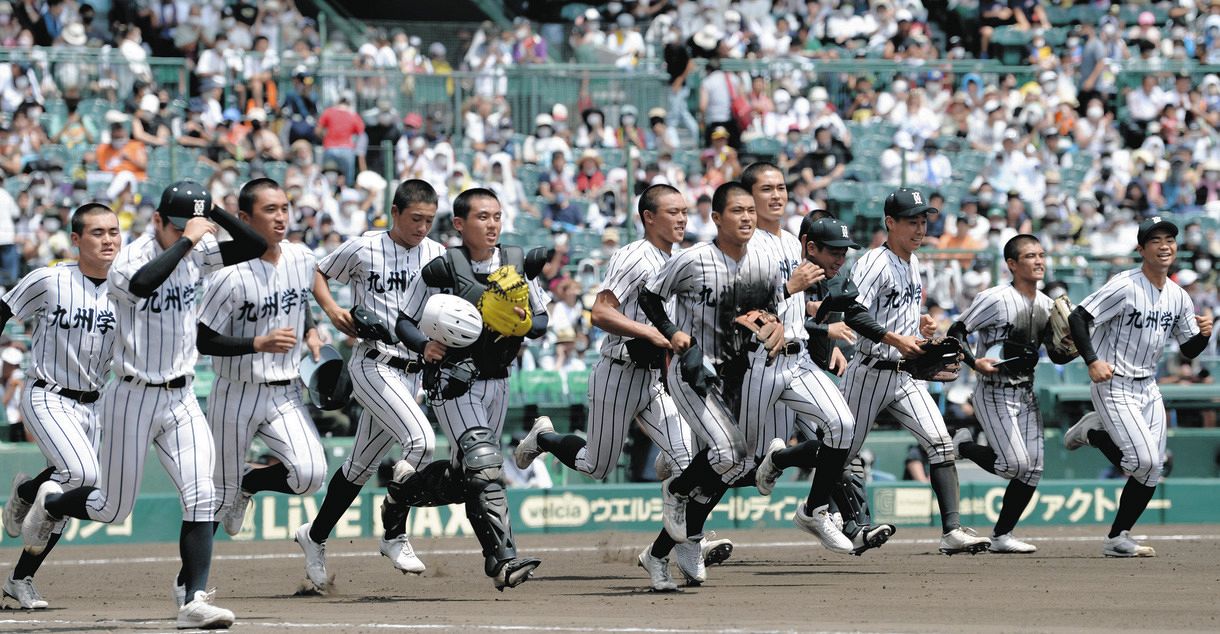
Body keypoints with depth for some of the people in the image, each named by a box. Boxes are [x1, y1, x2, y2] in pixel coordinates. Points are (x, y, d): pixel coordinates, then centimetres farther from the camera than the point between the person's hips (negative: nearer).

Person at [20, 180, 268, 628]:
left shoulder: (197, 255, 2)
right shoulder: (130, 260, -18)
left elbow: (255, 247, -1)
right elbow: (142, 284, -42)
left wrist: (213, 212, -12)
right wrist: (187, 240, -35)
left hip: (181, 398, 5)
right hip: (133, 400, -5)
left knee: (201, 497, -11)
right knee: (112, 509, 7)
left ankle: (193, 600, -10)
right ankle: (50, 502, 39)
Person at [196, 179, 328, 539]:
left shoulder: (302, 260, -1)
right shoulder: (232, 276, -19)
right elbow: (204, 341, -15)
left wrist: (310, 332, 2)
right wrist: (259, 343, -26)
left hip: (287, 394, 4)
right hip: (237, 397, -4)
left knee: (310, 475, -15)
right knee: (221, 493, 6)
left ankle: (249, 484, 17)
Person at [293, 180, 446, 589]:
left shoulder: (437, 254, 7)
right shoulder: (364, 250, -4)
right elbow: (318, 273, 10)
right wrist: (332, 310, -7)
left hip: (411, 371, 5)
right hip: (373, 365, -5)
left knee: (362, 465, 12)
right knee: (421, 439, -24)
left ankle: (314, 537, 29)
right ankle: (394, 534, -13)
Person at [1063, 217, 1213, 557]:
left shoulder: (1179, 297, 7)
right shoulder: (1125, 286, -15)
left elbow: (1189, 350, 13)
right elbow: (1078, 317, -17)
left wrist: (1203, 334, -9)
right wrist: (1092, 361, -26)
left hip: (1148, 389, 7)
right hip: (1113, 386, -7)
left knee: (1151, 471, 3)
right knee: (1144, 460, -18)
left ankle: (1117, 539, 14)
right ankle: (1092, 432, 9)